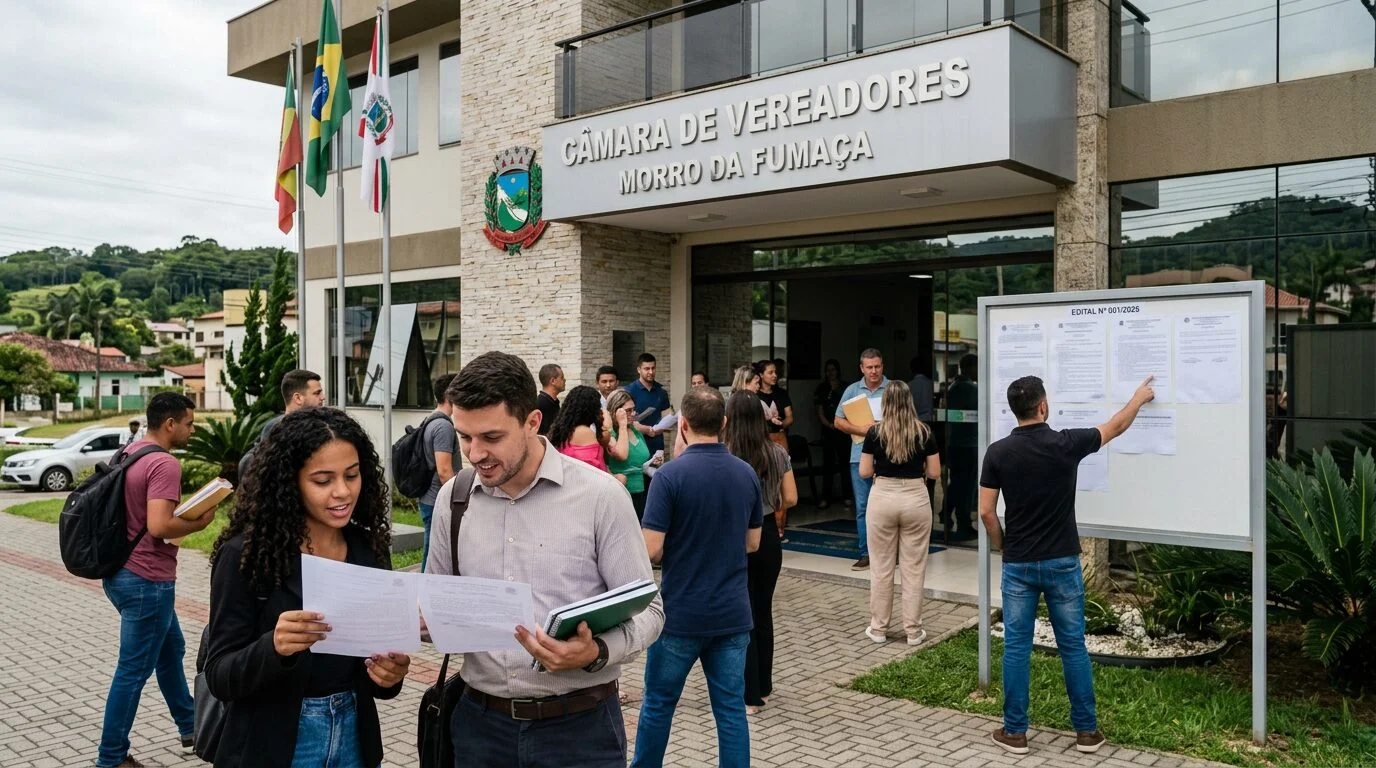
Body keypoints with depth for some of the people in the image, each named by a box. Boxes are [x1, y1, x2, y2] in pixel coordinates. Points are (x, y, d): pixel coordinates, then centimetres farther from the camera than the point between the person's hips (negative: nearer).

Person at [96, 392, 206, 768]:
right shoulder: (165, 464, -21)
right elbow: (158, 527, -30)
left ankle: (190, 726, 37)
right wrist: (198, 523, -13)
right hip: (147, 580, -10)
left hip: (123, 572, 10)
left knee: (170, 648, 23)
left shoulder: (128, 452, 8)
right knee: (134, 670, 3)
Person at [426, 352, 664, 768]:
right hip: (481, 720, 4)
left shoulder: (601, 495, -11)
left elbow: (646, 610, -7)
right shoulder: (452, 496, 2)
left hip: (579, 725, -3)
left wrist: (596, 654, -25)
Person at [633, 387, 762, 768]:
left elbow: (651, 549, -17)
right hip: (732, 612, 4)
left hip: (681, 612, -4)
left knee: (658, 703, 14)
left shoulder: (670, 475, -16)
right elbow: (752, 542, 11)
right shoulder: (747, 474, 2)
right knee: (731, 708, 9)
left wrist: (677, 551, 4)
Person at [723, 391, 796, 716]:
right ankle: (763, 686, 29)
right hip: (768, 536, 5)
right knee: (763, 612, 17)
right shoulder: (778, 453, -2)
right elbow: (790, 499, 1)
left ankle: (749, 695, 10)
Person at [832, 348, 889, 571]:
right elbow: (838, 421, 8)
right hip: (860, 455, 2)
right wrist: (861, 430, -8)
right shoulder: (852, 390, 8)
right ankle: (866, 553, 13)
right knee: (862, 507, 5)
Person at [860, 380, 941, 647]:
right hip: (916, 499, 1)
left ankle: (878, 628, 17)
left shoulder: (875, 432, -5)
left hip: (882, 498, 0)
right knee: (914, 568, 8)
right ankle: (913, 631, 14)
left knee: (881, 568, 9)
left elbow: (864, 472, -2)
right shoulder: (923, 432, -2)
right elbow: (935, 472, 1)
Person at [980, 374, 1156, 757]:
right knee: (1073, 646, 10)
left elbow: (986, 511, -6)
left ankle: (1015, 731, 12)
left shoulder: (997, 452, -8)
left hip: (1018, 564, 0)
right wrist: (1140, 396, 27)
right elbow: (1115, 427, 9)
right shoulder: (1066, 444, -8)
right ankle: (1086, 730, 18)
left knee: (1016, 647, 6)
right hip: (1062, 562, 0)